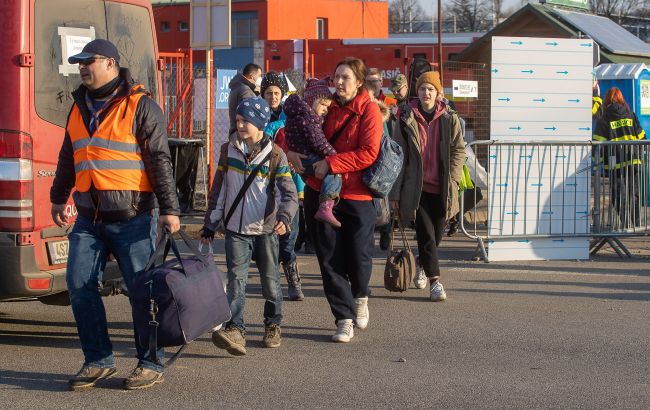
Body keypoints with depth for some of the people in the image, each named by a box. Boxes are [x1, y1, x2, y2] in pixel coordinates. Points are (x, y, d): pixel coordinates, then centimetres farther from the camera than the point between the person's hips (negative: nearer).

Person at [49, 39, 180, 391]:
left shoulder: (140, 106, -5)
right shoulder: (79, 108, 15)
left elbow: (160, 160, -9)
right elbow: (67, 159, 26)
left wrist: (169, 209, -13)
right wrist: (58, 198, 29)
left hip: (132, 217, -6)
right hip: (89, 218, 6)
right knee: (79, 285, 1)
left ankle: (150, 364, 10)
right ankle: (98, 361, 13)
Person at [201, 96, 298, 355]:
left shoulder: (275, 155, -5)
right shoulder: (228, 151, 5)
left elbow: (289, 193, -9)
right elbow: (218, 190, 12)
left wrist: (284, 217, -28)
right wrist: (210, 224, 13)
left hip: (265, 229, -1)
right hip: (236, 229, 1)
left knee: (270, 279, 9)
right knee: (237, 278, -11)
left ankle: (273, 326, 27)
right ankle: (235, 330, -20)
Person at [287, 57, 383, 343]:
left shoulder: (368, 110, -6)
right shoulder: (326, 107, 7)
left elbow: (368, 154, -15)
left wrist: (331, 163, -20)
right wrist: (291, 150, -3)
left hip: (356, 194, -4)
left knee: (358, 257, 0)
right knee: (330, 260, 3)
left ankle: (360, 297, 34)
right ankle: (344, 318, 13)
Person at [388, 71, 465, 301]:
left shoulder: (449, 119, 3)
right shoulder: (406, 119, 1)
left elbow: (459, 150, 7)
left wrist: (451, 179, -7)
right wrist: (395, 192, -2)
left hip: (442, 189, 2)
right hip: (416, 187, -2)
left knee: (436, 236, 11)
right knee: (426, 235, -10)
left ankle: (422, 267, 38)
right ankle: (435, 281, -8)